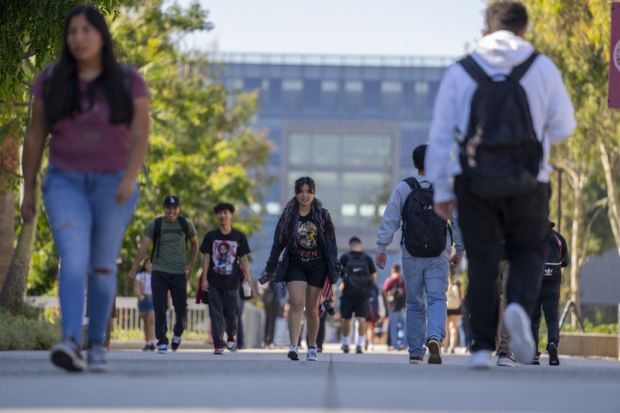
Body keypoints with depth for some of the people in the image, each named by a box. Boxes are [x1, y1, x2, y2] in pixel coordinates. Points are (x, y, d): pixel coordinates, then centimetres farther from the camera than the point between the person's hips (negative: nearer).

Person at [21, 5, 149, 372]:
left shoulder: (129, 81, -8)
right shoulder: (51, 80, -4)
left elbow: (141, 135, -15)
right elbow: (35, 137, 2)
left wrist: (130, 178, -31)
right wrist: (29, 191, 3)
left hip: (113, 185, 0)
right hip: (67, 185, 0)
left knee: (102, 267, 8)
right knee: (74, 261, -18)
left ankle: (97, 345, 24)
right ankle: (70, 345, -31)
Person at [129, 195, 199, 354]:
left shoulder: (186, 225, 2)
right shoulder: (154, 225, -3)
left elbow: (194, 244, 16)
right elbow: (143, 247, -6)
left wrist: (191, 265, 7)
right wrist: (134, 268, -12)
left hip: (179, 273, 1)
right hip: (159, 272, -1)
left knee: (181, 308, 3)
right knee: (160, 309, -6)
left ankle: (177, 334, 30)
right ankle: (162, 342, -1)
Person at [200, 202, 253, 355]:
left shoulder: (239, 236, 4)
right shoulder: (210, 236, 4)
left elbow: (244, 259, 5)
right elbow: (206, 258, 4)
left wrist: (249, 279, -1)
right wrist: (204, 278, -2)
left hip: (232, 281, 0)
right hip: (214, 281, 0)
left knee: (231, 312, 2)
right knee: (216, 314, -4)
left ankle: (231, 336, 30)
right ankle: (218, 345, -2)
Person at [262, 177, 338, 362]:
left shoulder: (322, 215, 1)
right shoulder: (288, 216, 1)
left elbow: (331, 244, 3)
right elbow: (278, 243, 5)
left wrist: (334, 270, -2)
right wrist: (269, 269, 5)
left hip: (317, 266, 0)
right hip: (295, 265, 0)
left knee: (312, 309, 6)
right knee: (297, 304, -17)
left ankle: (312, 348, 19)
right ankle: (294, 346, -25)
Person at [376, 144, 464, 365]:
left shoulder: (403, 188, -2)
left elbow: (390, 220, -5)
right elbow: (459, 221, 5)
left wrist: (381, 248, -2)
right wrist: (459, 251, 15)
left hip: (411, 256, 1)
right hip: (439, 257, -1)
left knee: (415, 304, 10)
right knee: (437, 298, -3)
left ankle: (416, 353, 12)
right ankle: (435, 337, -30)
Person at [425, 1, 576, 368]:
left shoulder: (459, 73, 5)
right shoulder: (543, 68, 2)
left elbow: (440, 136, 3)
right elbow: (563, 127, 6)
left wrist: (441, 191, 8)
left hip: (475, 183, 1)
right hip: (527, 183, -1)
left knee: (483, 263, 8)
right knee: (527, 253, 15)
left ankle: (482, 347, 1)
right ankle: (519, 307, -14)